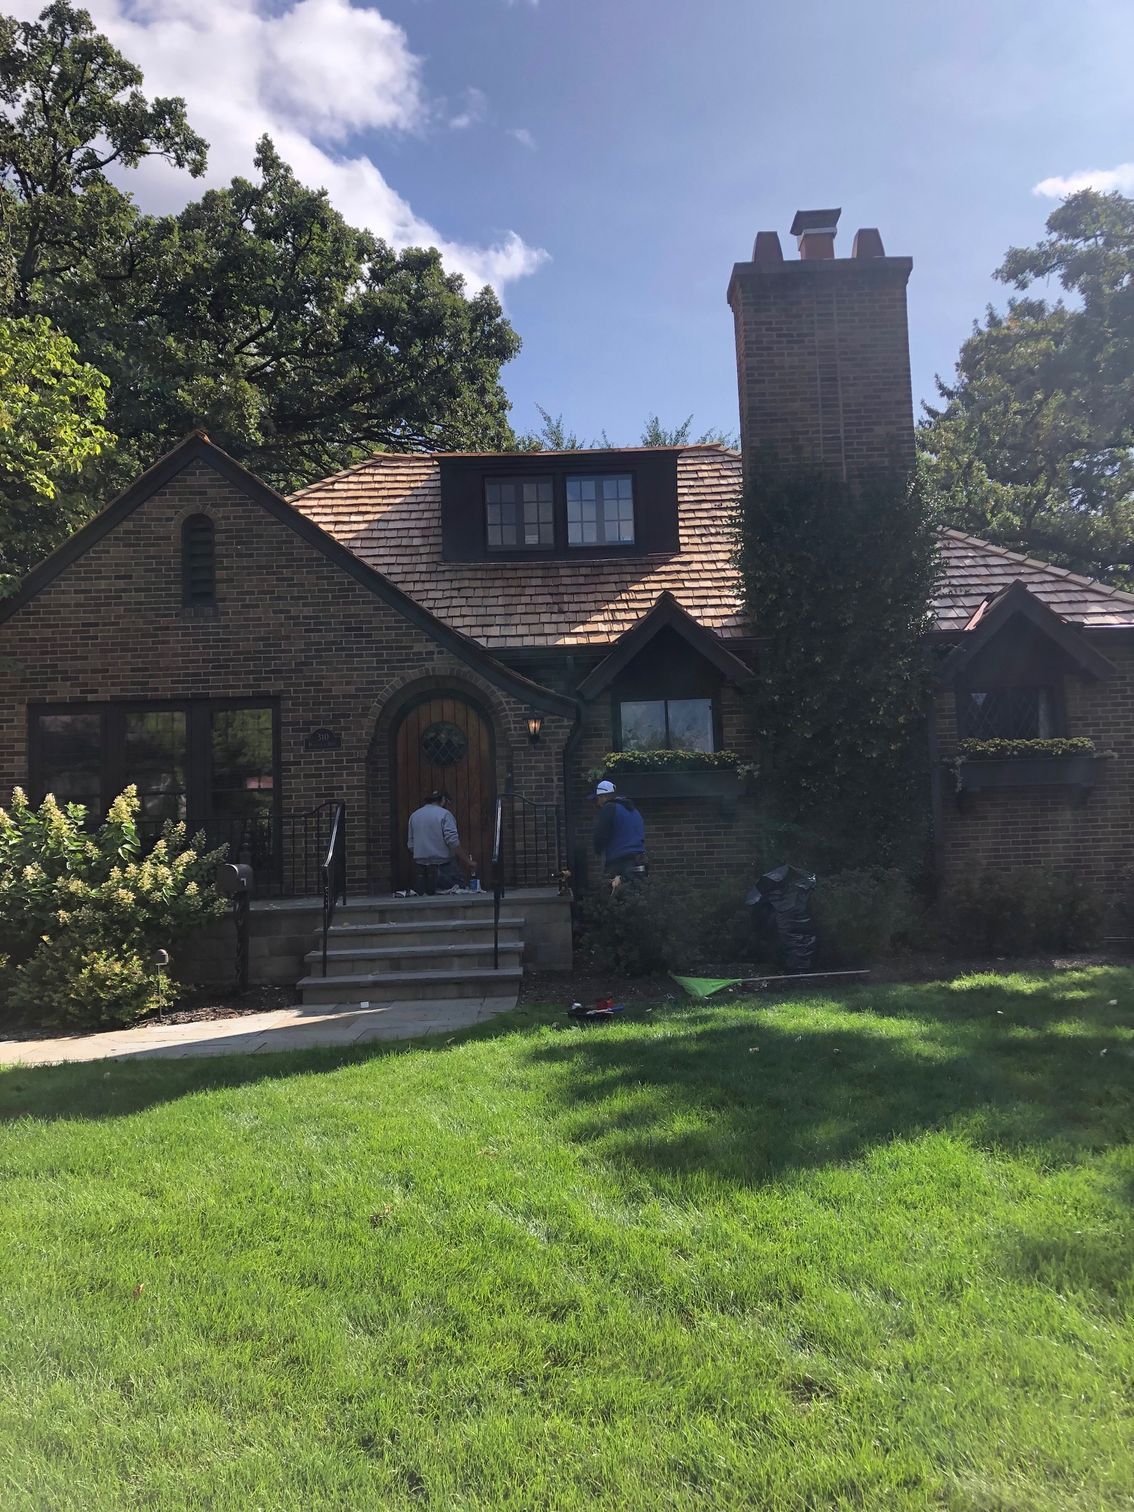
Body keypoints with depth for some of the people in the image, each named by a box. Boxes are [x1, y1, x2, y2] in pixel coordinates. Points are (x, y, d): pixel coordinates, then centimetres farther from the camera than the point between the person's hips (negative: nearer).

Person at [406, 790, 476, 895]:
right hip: (443, 865, -5)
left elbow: (410, 844, 13)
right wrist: (468, 862, -12)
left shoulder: (414, 815, 13)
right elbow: (453, 842, -15)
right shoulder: (444, 814, -6)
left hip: (421, 866, 6)